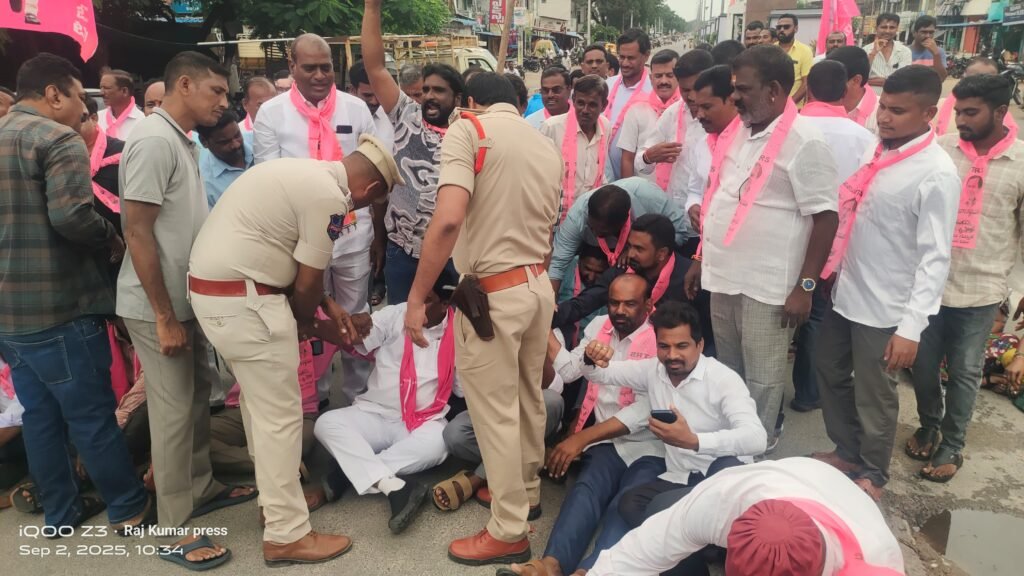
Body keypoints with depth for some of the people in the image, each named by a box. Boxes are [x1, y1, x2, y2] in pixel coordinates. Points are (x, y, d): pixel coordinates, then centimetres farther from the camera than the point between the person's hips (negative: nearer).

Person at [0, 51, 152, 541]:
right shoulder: (57, 139, -13)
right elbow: (71, 216, -25)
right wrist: (113, 242, -7)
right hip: (56, 305, -8)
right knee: (91, 413, 3)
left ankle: (61, 510, 30)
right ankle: (129, 508, 17)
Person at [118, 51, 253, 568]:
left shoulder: (181, 140, 12)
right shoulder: (154, 140, -17)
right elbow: (137, 232, -21)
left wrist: (183, 308, 16)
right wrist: (164, 316, -19)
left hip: (186, 299, 9)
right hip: (158, 307, -9)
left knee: (196, 397, 17)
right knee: (174, 410, 0)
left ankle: (201, 488, 34)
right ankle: (175, 529, 13)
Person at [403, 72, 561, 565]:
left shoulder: (467, 131, -8)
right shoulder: (548, 147, 12)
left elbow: (449, 218, -23)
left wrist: (417, 297, -18)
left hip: (492, 293, -7)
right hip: (539, 286, 7)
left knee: (496, 411, 5)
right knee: (527, 398, 22)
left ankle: (509, 532, 18)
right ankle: (527, 491, 41)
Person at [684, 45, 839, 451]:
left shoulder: (803, 142, -14)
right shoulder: (736, 132, 8)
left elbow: (825, 217, -15)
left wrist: (805, 286, -17)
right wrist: (701, 259, 16)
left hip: (768, 284, -7)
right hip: (724, 275, 8)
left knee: (761, 378, 9)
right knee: (727, 371, 21)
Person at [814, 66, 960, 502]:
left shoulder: (937, 174, -19)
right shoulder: (879, 150, 3)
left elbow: (935, 258, -19)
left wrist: (912, 327, -23)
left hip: (884, 307, -7)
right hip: (845, 291, 7)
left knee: (874, 397, 11)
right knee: (829, 372, 21)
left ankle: (872, 474, 35)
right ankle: (846, 451, 44)